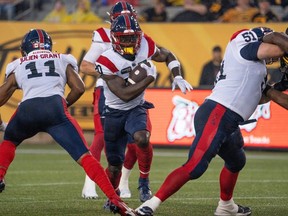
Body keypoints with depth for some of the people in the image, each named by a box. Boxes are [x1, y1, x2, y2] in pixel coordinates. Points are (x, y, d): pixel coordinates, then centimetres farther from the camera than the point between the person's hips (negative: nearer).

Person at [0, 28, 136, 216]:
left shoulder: (17, 67, 28)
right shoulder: (63, 60, 27)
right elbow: (79, 88, 16)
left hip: (27, 109, 1)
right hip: (55, 107, -1)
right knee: (84, 156, -5)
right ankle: (115, 200, -19)